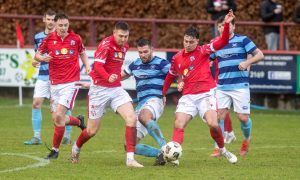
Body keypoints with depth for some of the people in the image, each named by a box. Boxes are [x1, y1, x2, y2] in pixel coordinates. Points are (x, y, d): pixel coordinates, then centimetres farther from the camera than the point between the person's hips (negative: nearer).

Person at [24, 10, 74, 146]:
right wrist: (35, 62, 1)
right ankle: (36, 137, 1)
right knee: (36, 104, -5)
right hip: (43, 77, 4)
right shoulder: (38, 37, 11)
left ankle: (67, 136, 10)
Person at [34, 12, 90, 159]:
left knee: (59, 115, -17)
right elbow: (37, 55, 9)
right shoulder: (49, 39, 1)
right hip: (55, 84, 3)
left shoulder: (75, 39, 0)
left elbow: (82, 53, 19)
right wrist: (42, 58, -14)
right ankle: (79, 121, 37)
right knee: (56, 119, 5)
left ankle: (55, 150, -4)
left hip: (71, 83, -3)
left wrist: (87, 67, 4)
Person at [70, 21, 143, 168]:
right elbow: (98, 65, -30)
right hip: (100, 89, -6)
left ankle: (130, 159, -16)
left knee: (131, 118, -17)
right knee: (92, 130, 3)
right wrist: (108, 77, -46)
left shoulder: (124, 47, 8)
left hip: (116, 89, 6)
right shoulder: (106, 45, -16)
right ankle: (76, 148, 36)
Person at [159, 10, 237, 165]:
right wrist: (162, 93, 30)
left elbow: (222, 42, -13)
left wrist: (226, 24, -26)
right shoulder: (177, 58, 11)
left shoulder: (203, 51, 0)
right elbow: (170, 76, 28)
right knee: (178, 125, -14)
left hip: (206, 94, -4)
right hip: (188, 97, 4)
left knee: (213, 124, -19)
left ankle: (223, 150, 6)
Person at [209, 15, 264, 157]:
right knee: (219, 116, -8)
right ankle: (218, 148, 1)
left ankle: (246, 139, 29)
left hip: (240, 85, -3)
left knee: (243, 117, -2)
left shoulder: (242, 40, 2)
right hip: (222, 87, 3)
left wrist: (247, 62, -17)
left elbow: (260, 55, -1)